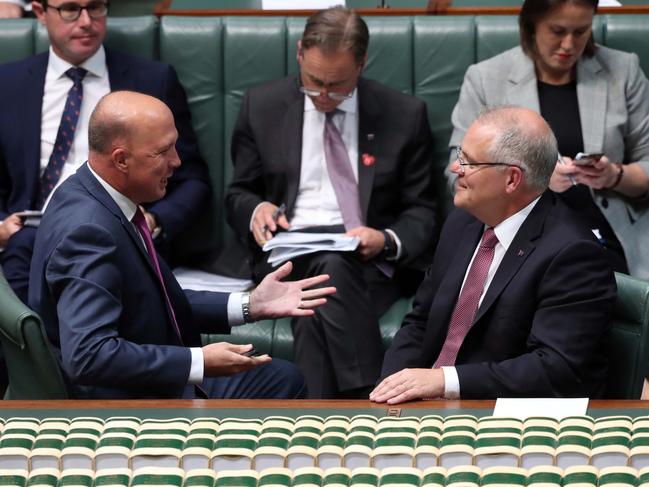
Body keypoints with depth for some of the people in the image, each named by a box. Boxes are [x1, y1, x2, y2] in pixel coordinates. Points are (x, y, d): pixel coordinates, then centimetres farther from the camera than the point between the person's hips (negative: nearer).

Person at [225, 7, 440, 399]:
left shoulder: (405, 114, 6)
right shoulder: (261, 106, 9)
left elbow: (422, 212, 9)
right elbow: (238, 194, 17)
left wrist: (387, 240, -14)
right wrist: (256, 210, -8)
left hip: (372, 261, -1)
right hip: (289, 254, 1)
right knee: (330, 268, -36)